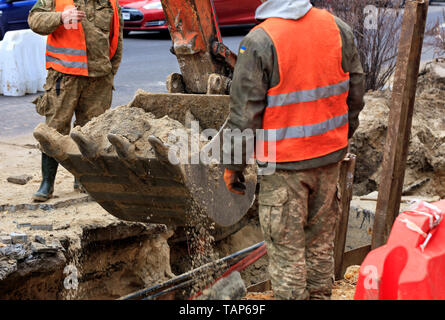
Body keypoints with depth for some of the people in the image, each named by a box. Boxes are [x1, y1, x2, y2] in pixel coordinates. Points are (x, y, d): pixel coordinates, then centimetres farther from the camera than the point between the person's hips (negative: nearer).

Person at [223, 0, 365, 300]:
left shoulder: (258, 42, -18)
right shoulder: (339, 29, -2)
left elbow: (245, 113, -14)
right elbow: (355, 93, 8)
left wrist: (233, 164, -2)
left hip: (284, 164, -5)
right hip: (330, 155, 5)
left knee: (286, 247, 8)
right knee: (321, 240, 21)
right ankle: (320, 294, 35)